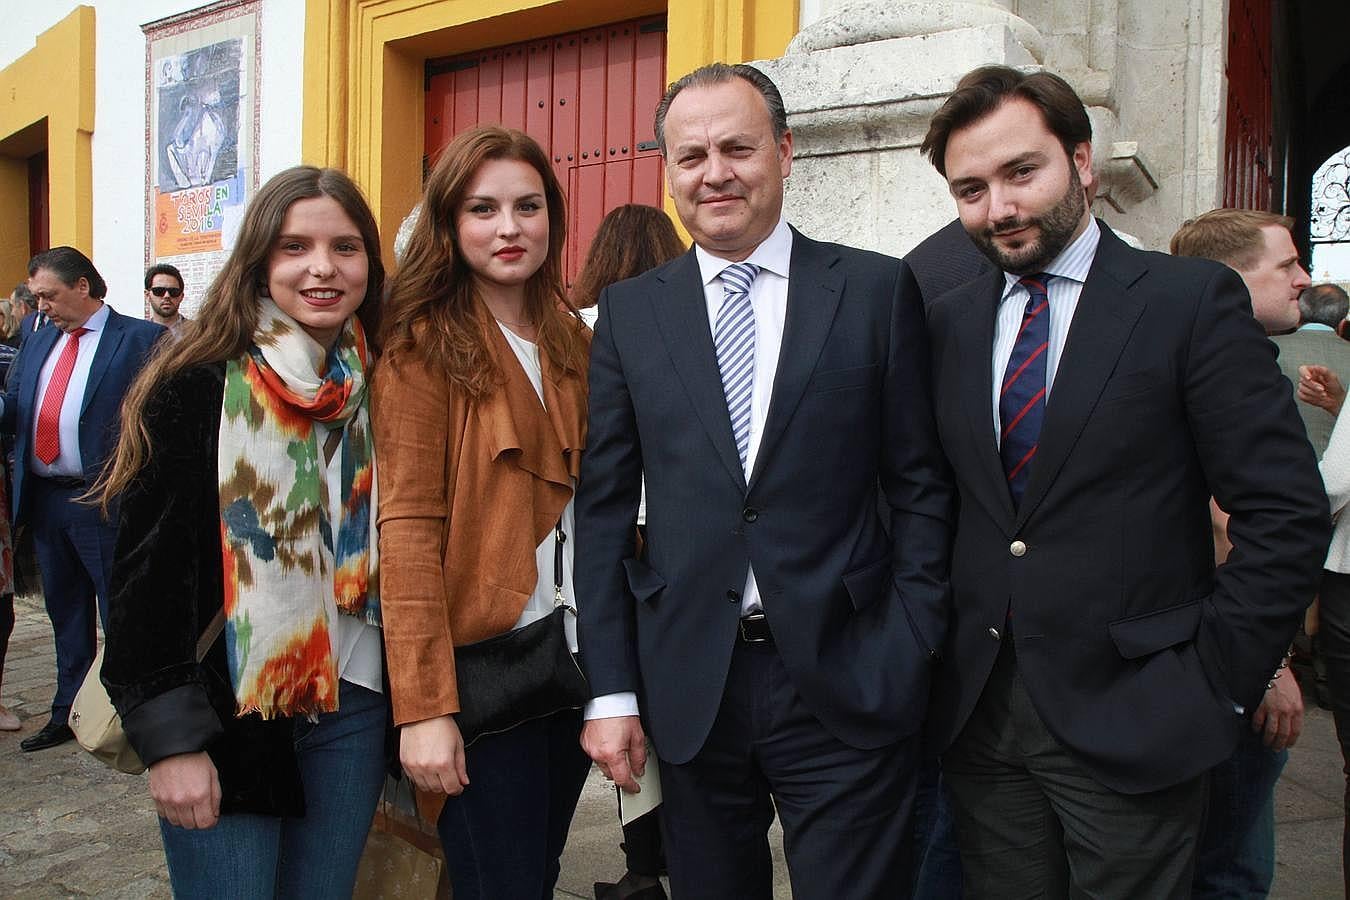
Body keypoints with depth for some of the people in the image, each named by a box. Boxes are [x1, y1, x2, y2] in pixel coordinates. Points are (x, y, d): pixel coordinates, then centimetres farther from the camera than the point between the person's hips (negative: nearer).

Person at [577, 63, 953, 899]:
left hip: (846, 683, -2)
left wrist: (907, 658, -5)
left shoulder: (878, 289, 0)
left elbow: (922, 488, 1)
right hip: (688, 684, 2)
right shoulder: (630, 311, 4)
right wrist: (611, 690, 0)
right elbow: (605, 508, 3)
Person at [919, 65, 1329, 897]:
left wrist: (1213, 682, -9)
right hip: (979, 711, 4)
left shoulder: (1193, 300, -6)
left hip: (1131, 722, -3)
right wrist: (937, 656, 3)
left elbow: (1287, 517, -8)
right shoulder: (950, 323, 6)